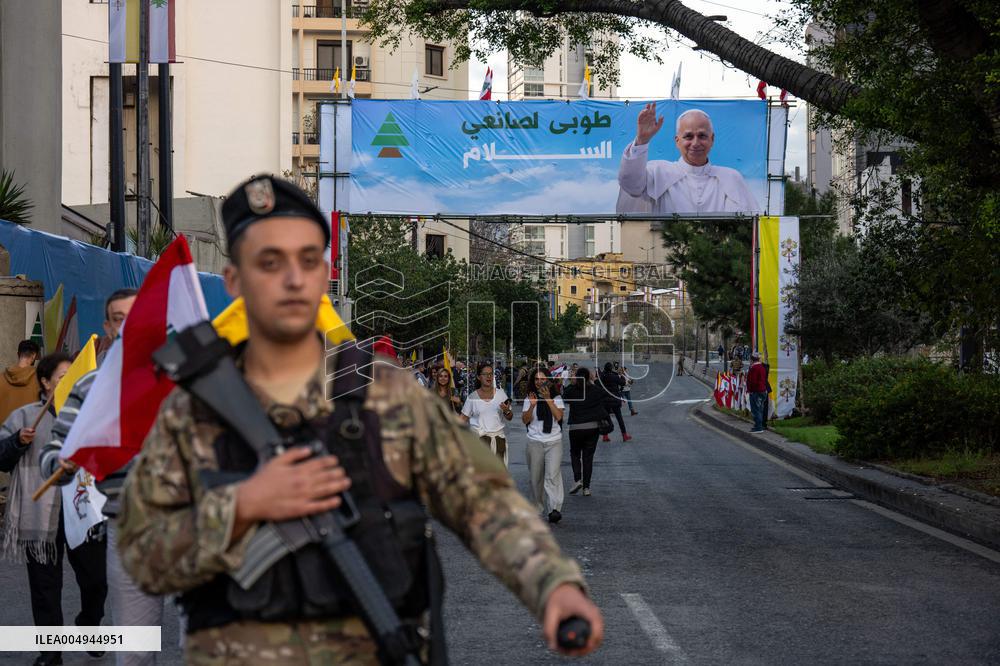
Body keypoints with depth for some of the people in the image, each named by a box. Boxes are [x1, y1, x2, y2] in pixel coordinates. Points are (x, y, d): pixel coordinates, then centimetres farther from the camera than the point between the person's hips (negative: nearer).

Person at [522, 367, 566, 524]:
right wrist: (532, 406, -16)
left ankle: (555, 509, -25)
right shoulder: (529, 399, 8)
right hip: (535, 442, 2)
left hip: (554, 441, -2)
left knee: (552, 475, -16)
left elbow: (558, 416, -9)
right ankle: (539, 508, 15)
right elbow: (525, 420, -1)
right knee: (536, 477, 4)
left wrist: (548, 399, -14)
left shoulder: (556, 398, 6)